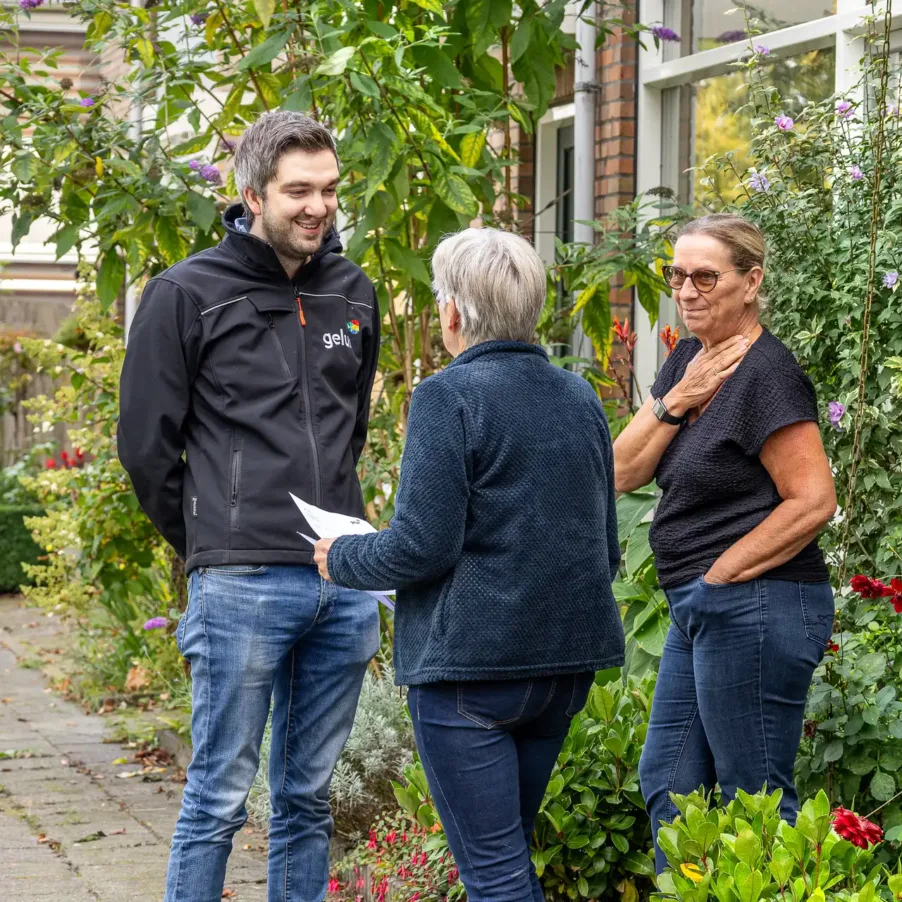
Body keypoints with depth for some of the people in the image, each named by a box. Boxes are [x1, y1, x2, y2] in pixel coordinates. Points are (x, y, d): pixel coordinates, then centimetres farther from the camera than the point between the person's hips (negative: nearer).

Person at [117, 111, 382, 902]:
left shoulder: (353, 294, 12)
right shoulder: (189, 294, -4)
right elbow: (146, 445, -1)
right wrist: (209, 544, 5)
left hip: (344, 584, 5)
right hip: (243, 588, -5)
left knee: (309, 798, 12)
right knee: (220, 796, -1)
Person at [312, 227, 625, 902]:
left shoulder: (449, 396, -11)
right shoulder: (580, 397, 11)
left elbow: (421, 546, -16)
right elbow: (606, 545, 16)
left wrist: (341, 558, 1)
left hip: (472, 660, -8)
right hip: (568, 659, 8)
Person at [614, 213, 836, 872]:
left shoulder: (766, 372, -15)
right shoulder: (687, 360, 11)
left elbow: (814, 501, -20)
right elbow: (623, 472, 6)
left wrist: (721, 574, -14)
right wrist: (677, 400, -8)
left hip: (755, 609, -10)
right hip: (702, 611, 10)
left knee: (756, 800, -1)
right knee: (668, 782, 16)